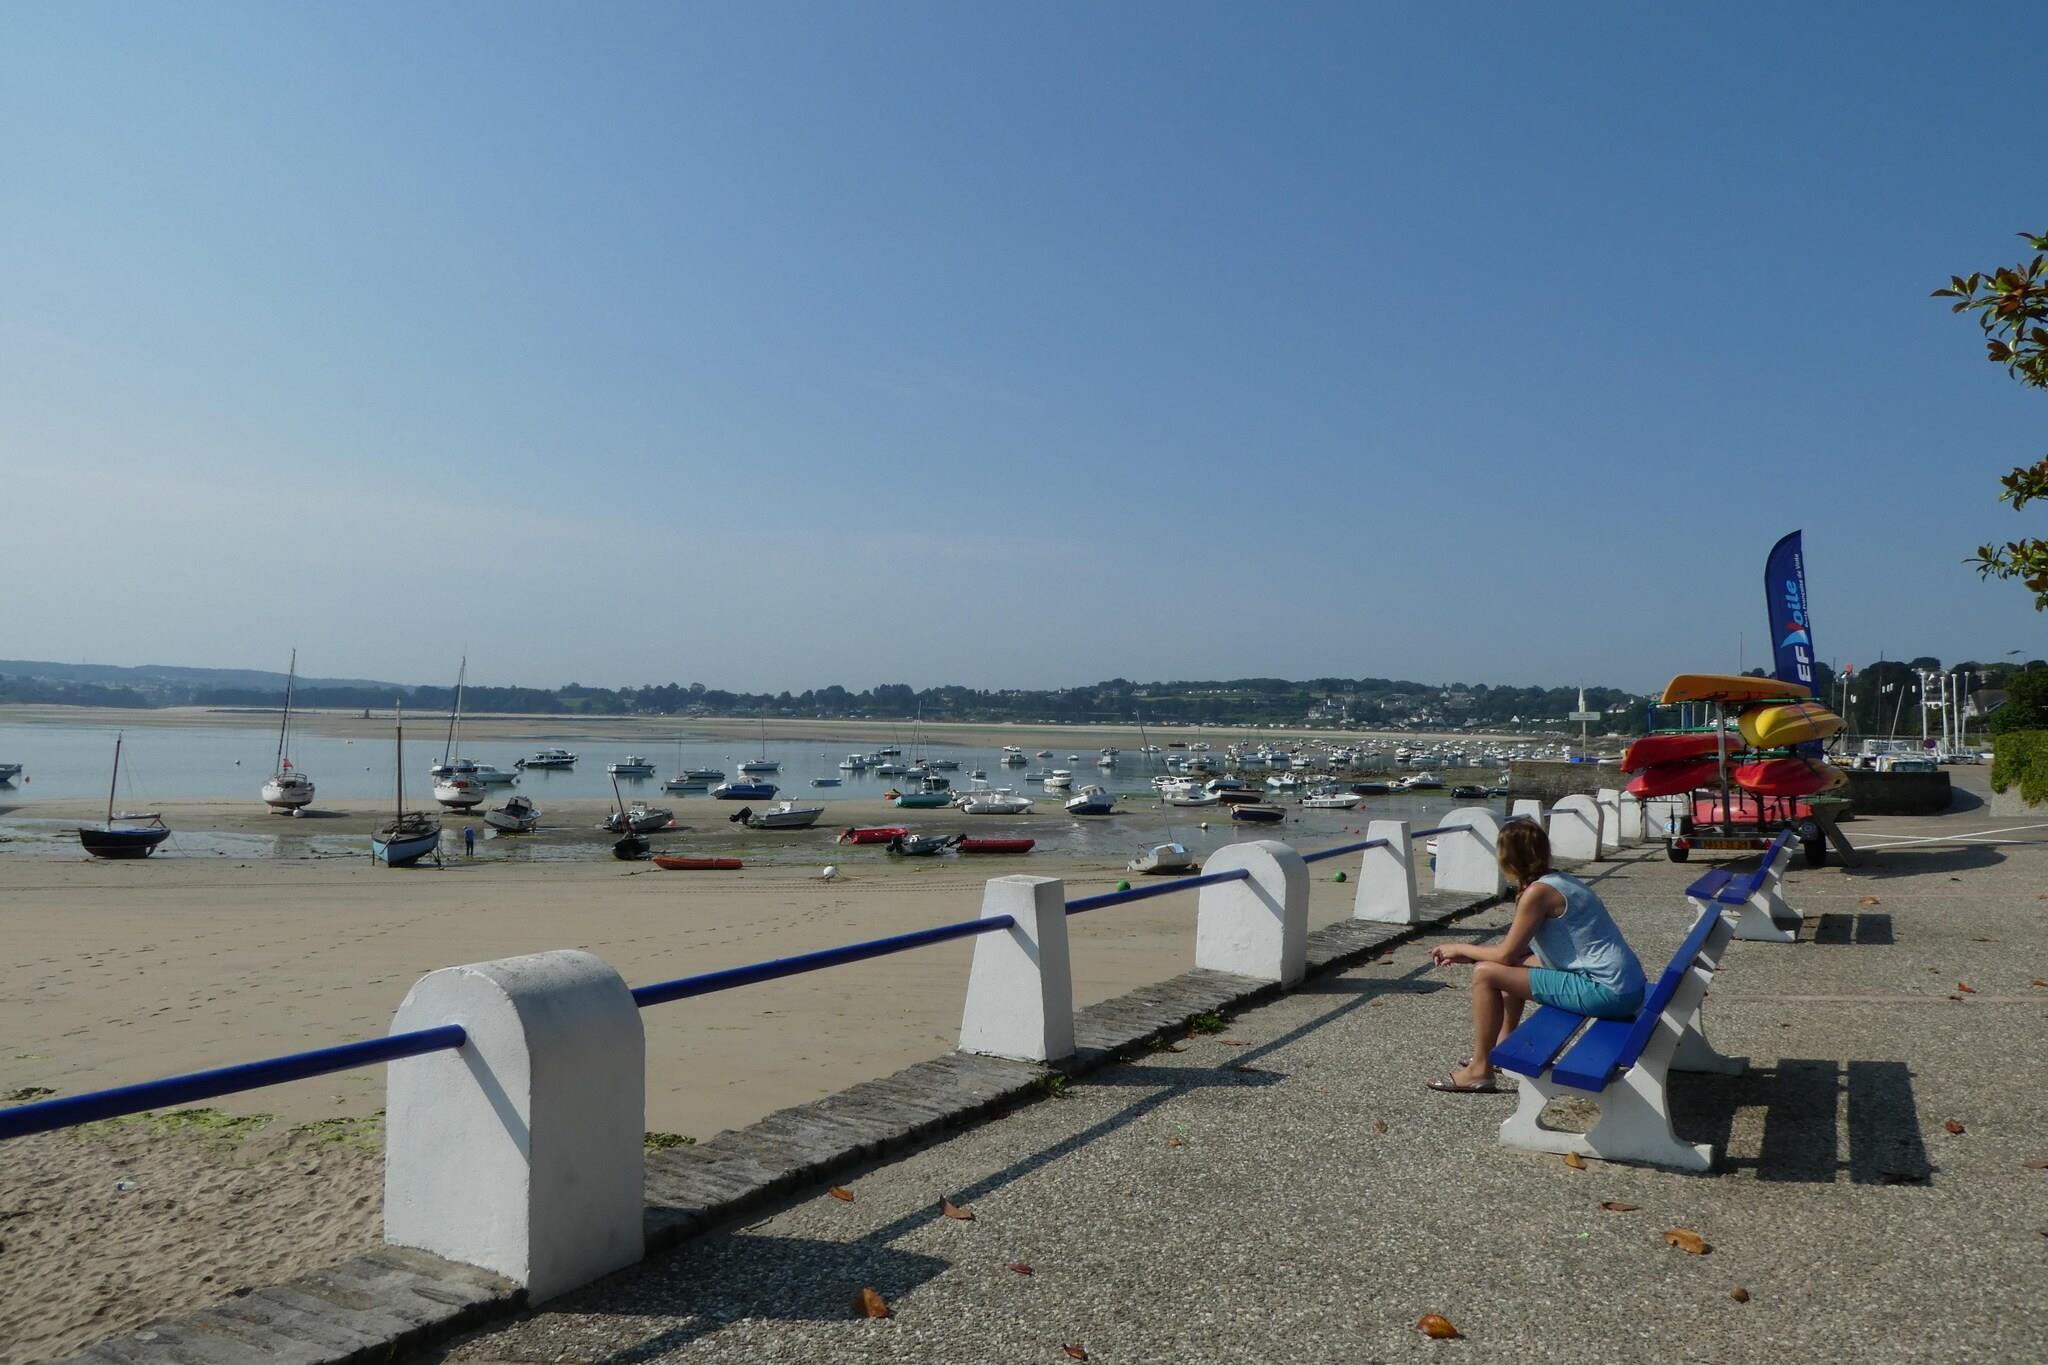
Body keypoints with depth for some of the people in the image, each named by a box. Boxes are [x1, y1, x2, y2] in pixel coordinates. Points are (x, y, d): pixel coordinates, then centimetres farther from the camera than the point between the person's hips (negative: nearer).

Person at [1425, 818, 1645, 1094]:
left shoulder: (1538, 892, -15)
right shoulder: (1557, 881, 13)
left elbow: (1506, 954, -10)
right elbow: (1518, 950, 19)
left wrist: (1461, 948, 6)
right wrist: (1467, 954, 15)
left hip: (1605, 992, -10)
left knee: (1486, 974, -9)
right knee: (1513, 965, 23)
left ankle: (1479, 1071, 0)